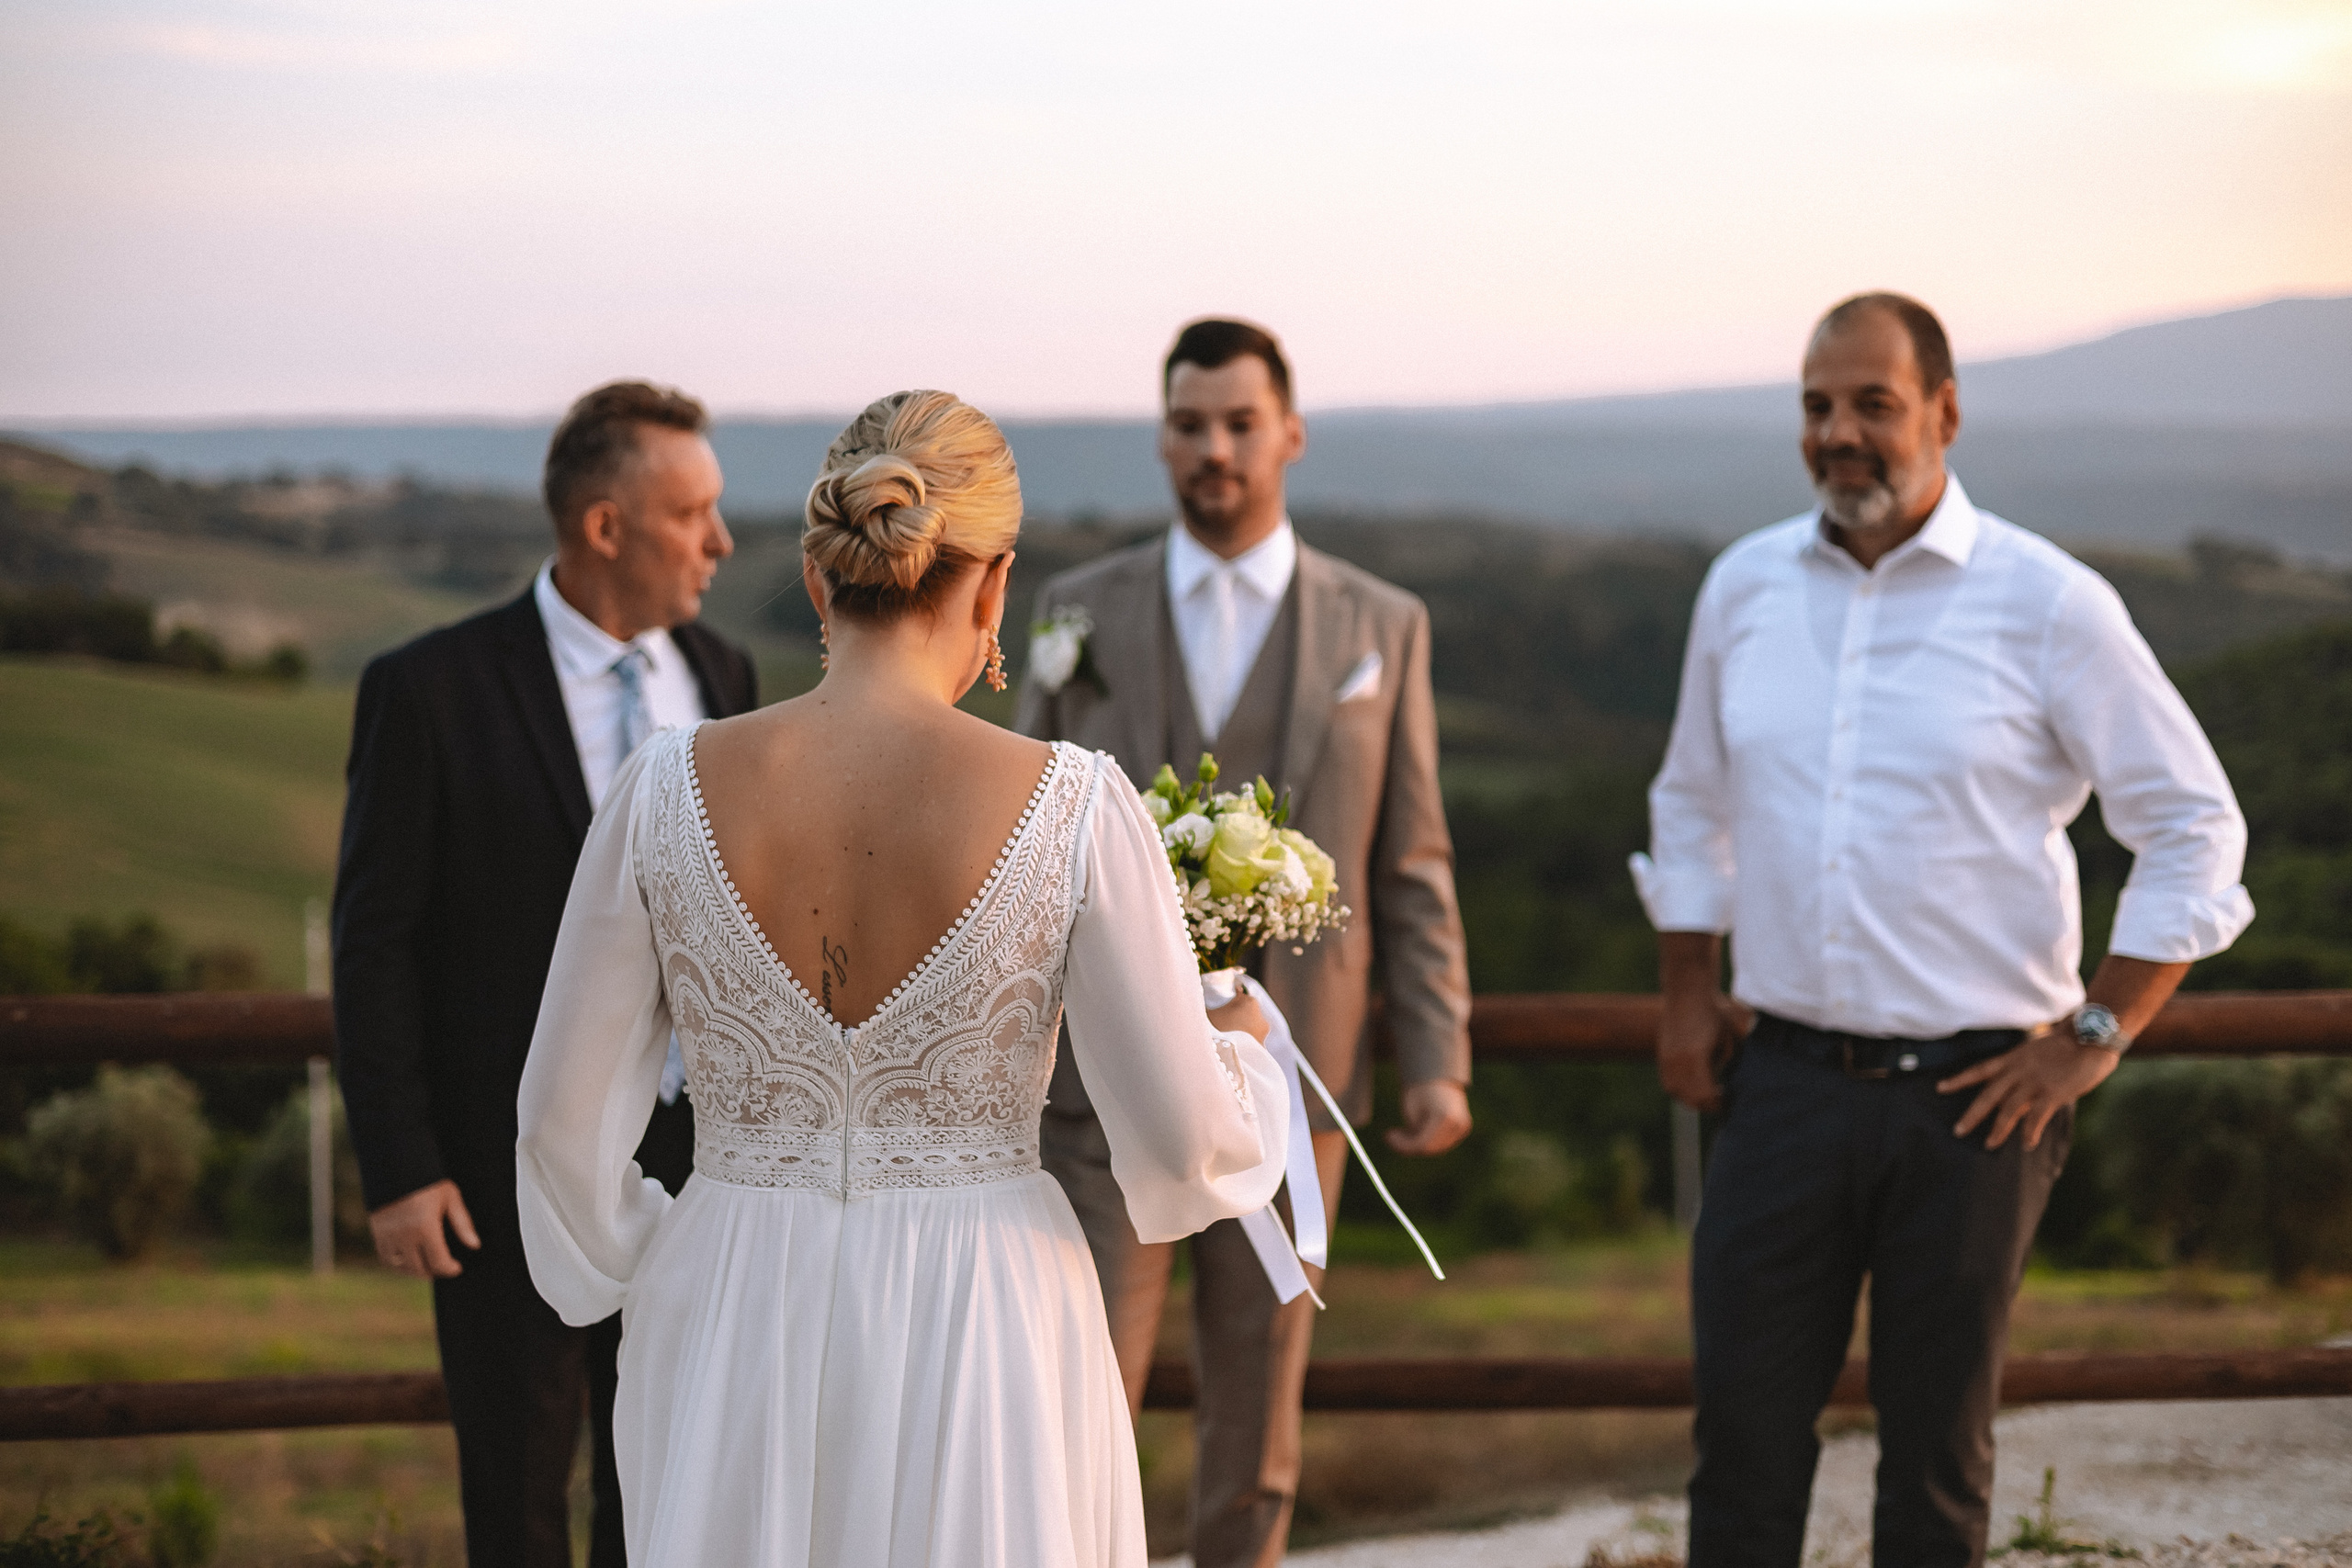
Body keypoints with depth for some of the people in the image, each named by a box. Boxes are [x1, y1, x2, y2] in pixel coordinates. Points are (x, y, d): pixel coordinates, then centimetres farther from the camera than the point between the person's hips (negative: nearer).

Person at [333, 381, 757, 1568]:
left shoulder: (722, 679, 5)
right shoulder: (431, 690, -11)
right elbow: (373, 943, -10)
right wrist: (397, 1169, -13)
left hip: (689, 1158, 5)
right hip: (508, 1168, -4)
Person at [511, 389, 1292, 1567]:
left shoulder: (670, 790, -7)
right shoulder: (1074, 809, -13)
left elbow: (566, 1114, 0)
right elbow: (1185, 1136, -8)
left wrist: (638, 1273, 19)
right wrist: (1240, 1051, 15)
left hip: (735, 1334, 2)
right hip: (982, 1339, -2)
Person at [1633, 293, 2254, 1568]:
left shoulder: (2047, 604, -6)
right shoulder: (1745, 587, 6)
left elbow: (2194, 827, -2)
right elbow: (1691, 803, 22)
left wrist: (2094, 1037, -6)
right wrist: (1685, 994, 14)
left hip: (1973, 1092, -3)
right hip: (1786, 1080, 3)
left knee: (1936, 1455, 7)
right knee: (1743, 1428, 1)